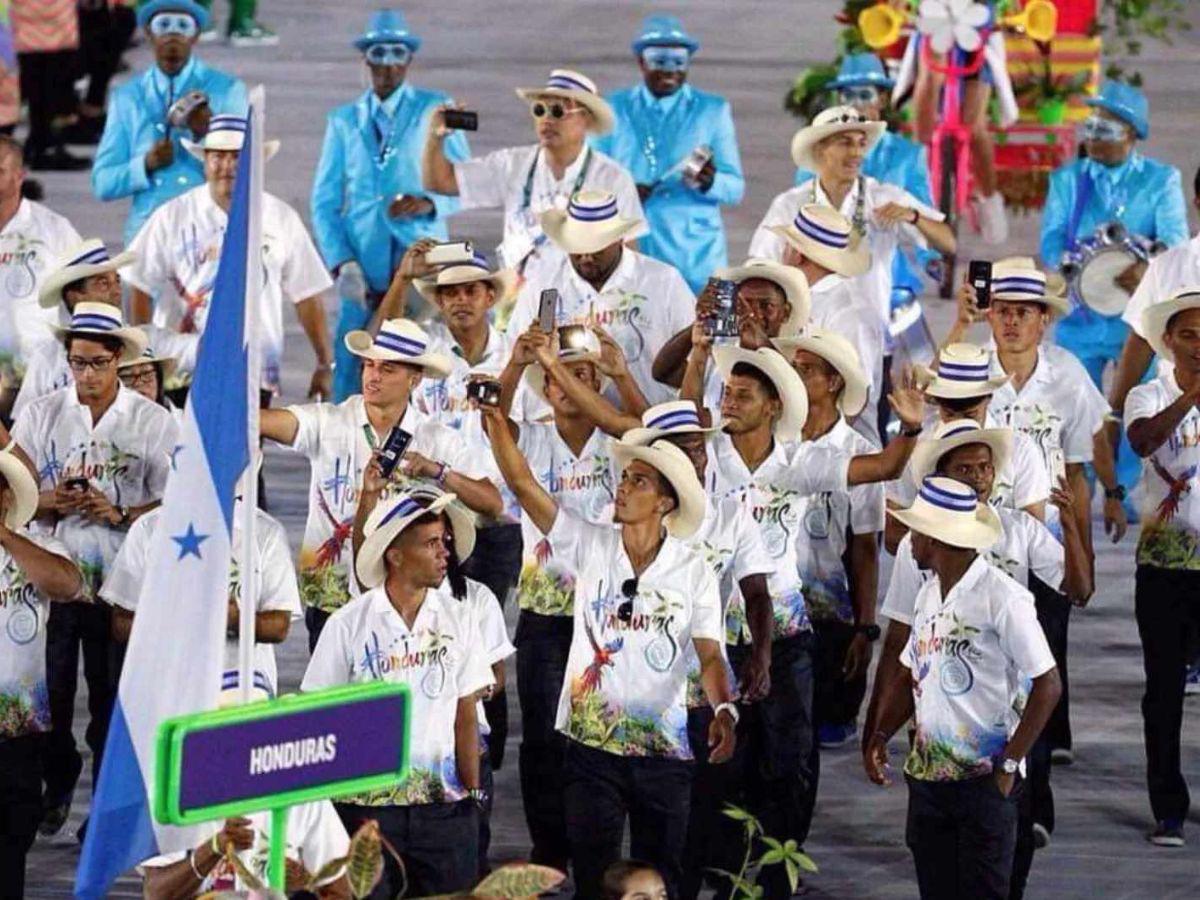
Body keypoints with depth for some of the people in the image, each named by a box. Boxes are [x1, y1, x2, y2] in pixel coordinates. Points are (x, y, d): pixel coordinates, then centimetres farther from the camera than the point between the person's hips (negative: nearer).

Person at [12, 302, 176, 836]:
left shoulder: (153, 422, 2)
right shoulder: (41, 415, 6)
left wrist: (119, 515, -17)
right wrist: (50, 502, -16)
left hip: (121, 584, -1)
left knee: (113, 699, 3)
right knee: (48, 694, 3)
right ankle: (56, 784, 25)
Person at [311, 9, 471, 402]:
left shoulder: (435, 110, 10)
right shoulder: (344, 120, 15)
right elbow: (325, 201, 12)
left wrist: (431, 203, -14)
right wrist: (341, 263, -2)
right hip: (364, 269, 2)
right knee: (351, 376, -4)